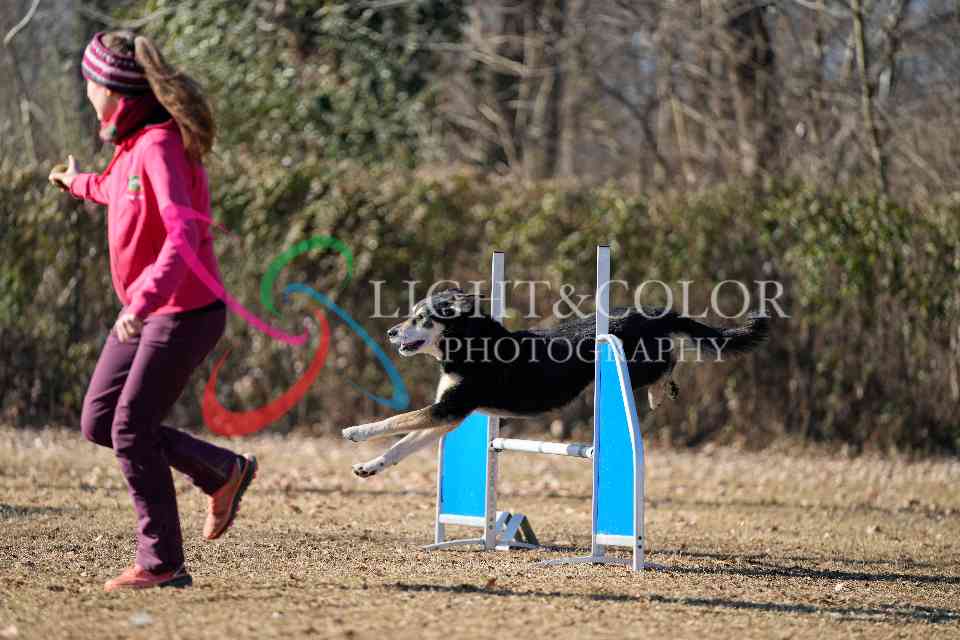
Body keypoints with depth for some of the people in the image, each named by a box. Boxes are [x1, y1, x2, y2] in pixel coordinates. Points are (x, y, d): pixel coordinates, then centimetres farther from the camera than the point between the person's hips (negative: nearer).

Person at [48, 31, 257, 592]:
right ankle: (224, 472, 22)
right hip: (146, 313, 9)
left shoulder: (160, 146, -22)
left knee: (132, 430, -9)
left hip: (186, 313, -9)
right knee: (99, 423, 10)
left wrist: (143, 301, -45)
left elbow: (183, 234, -33)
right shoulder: (132, 143, 7)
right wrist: (81, 184, 52)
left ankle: (162, 564, 1)